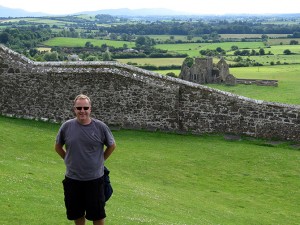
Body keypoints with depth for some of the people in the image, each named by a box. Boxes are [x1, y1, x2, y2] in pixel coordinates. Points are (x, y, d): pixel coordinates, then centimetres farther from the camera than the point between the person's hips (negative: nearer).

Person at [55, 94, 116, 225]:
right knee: (77, 214, 15)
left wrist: (100, 161, 8)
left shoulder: (100, 127, -8)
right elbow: (58, 147, 11)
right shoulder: (66, 126, -5)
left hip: (95, 179, -1)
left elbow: (112, 146, 7)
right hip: (72, 179, 1)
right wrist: (70, 160, 8)